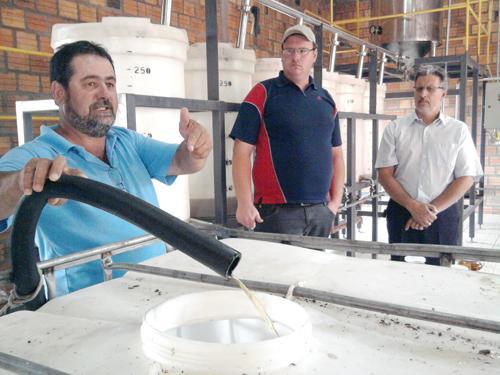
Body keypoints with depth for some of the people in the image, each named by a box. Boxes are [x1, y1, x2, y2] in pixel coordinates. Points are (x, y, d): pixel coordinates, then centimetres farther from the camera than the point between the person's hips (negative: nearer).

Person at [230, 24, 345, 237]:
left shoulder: (326, 99, 13)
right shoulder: (263, 94, -2)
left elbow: (336, 154, 17)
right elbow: (242, 151, -7)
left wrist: (336, 200, 9)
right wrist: (245, 203, -14)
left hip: (321, 211, 5)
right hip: (276, 211, -5)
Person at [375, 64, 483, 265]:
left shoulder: (459, 130, 4)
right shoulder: (395, 129, 4)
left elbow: (466, 178, -1)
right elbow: (385, 174, -1)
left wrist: (433, 209, -11)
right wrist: (413, 206, -12)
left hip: (443, 215, 0)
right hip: (401, 214, 0)